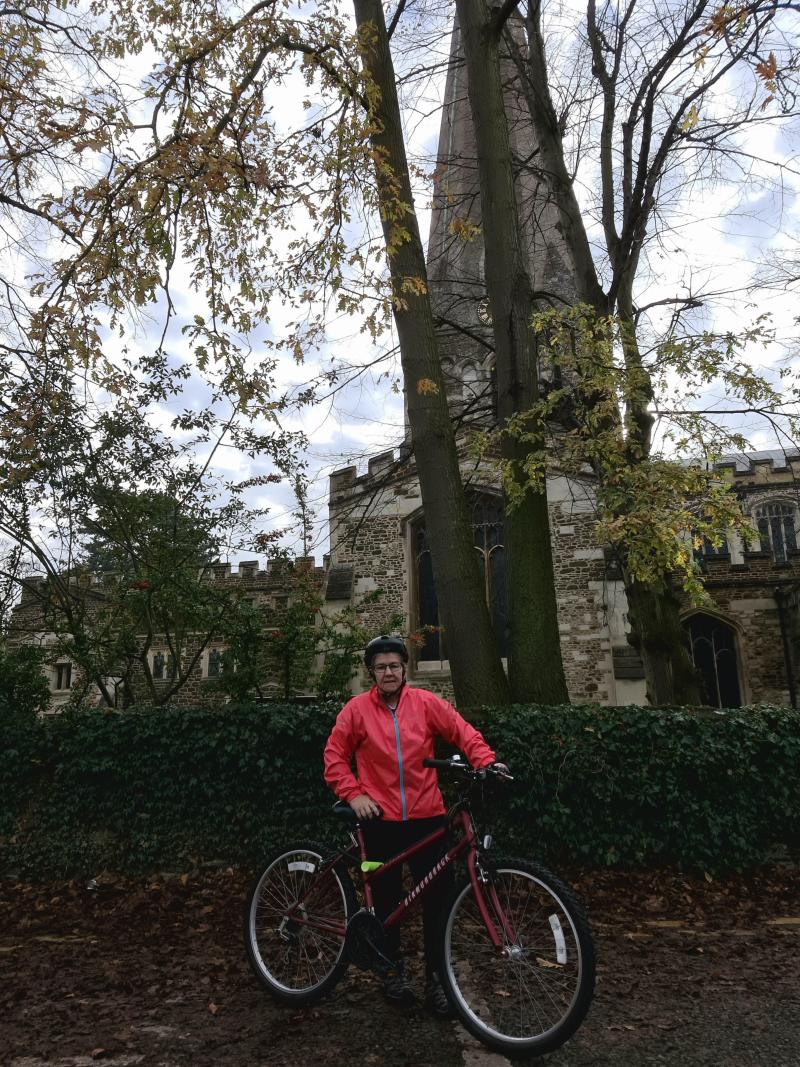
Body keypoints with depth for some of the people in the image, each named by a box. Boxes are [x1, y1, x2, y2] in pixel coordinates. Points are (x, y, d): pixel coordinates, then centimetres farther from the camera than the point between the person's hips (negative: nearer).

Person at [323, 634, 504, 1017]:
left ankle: (436, 978, 20)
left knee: (438, 899, 2)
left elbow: (464, 733, -2)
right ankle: (393, 967, 35)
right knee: (387, 899, 12)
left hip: (427, 816, 1)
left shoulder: (426, 703, -1)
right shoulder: (357, 709, -3)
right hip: (381, 819, 0)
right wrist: (353, 794, -6)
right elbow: (335, 756, 4)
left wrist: (486, 762, -18)